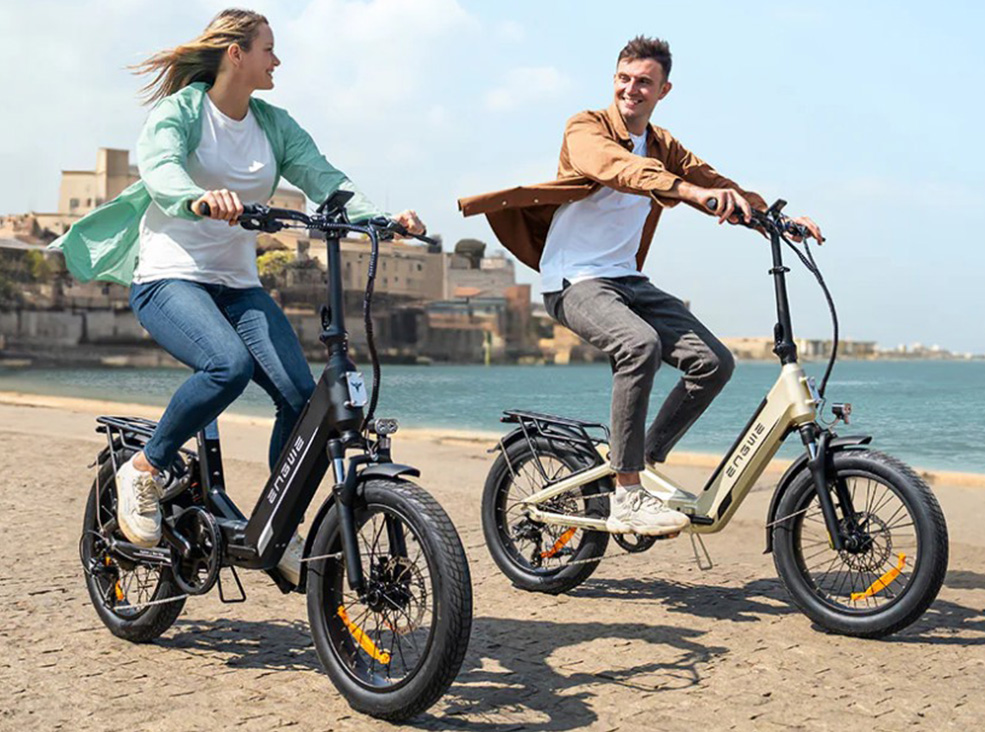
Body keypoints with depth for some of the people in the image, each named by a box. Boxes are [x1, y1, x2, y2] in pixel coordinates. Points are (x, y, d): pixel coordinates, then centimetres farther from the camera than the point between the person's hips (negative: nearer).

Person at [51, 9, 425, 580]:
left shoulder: (275, 125, 11)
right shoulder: (181, 110, -5)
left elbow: (324, 177, -1)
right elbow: (160, 169, -25)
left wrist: (383, 217, -20)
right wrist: (201, 199, -49)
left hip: (239, 286, 5)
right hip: (170, 277, -5)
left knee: (302, 395, -15)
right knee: (229, 364, -34)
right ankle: (145, 471, -10)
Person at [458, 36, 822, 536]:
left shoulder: (663, 147, 14)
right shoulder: (586, 128, -7)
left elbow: (719, 186, 9)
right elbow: (619, 168, -29)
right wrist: (691, 191, -46)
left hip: (626, 279, 7)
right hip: (575, 281, -7)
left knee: (714, 361, -9)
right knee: (640, 344, -34)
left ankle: (643, 461, 7)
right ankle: (625, 499, -29)